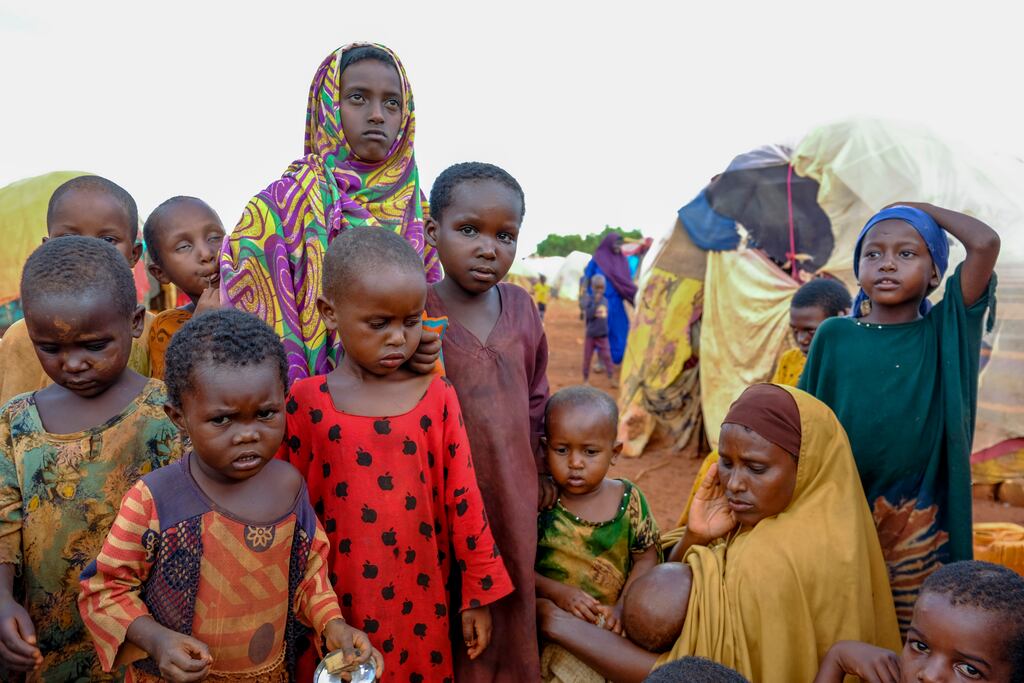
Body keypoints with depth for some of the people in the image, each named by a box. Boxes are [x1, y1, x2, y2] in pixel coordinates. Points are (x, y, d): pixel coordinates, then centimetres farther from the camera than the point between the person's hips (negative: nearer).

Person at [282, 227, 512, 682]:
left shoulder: (438, 396, -5)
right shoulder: (306, 403, -7)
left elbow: (463, 500, -1)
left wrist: (479, 593, 3)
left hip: (423, 602, 1)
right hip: (339, 606, 0)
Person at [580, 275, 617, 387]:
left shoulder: (605, 300, 4)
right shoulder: (589, 299, -10)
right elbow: (588, 315, -22)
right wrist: (596, 303, -27)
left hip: (603, 335, 3)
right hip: (590, 334, -3)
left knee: (607, 357, 0)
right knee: (587, 358, 6)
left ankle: (612, 378, 2)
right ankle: (586, 379, 18)